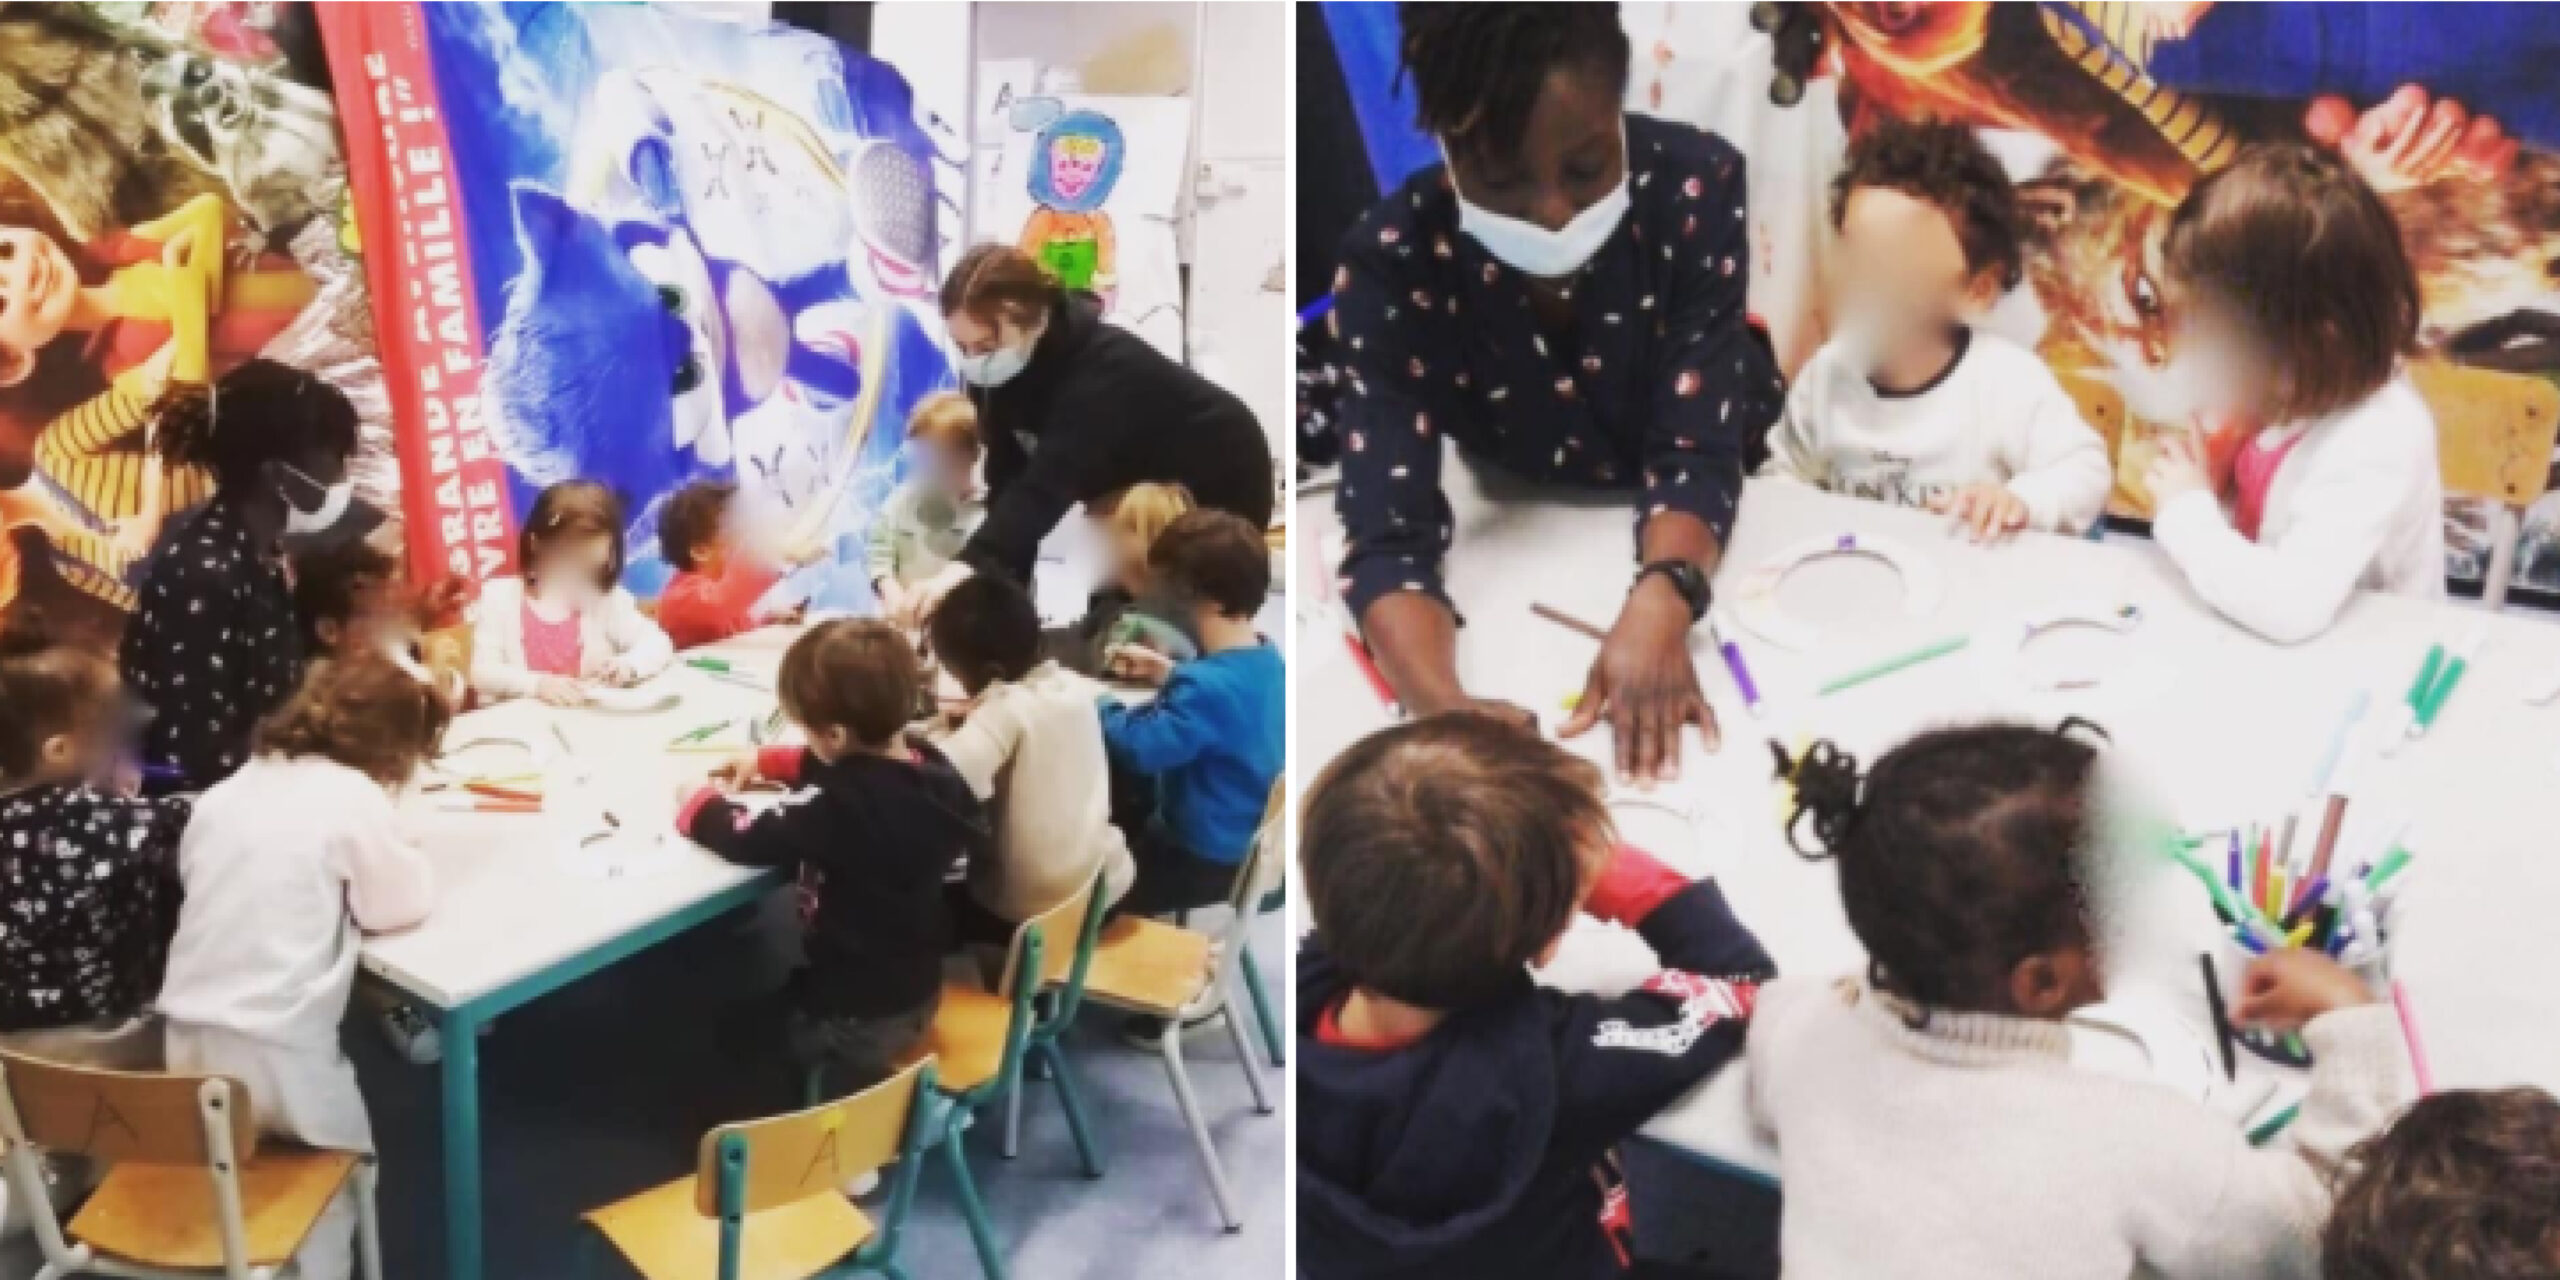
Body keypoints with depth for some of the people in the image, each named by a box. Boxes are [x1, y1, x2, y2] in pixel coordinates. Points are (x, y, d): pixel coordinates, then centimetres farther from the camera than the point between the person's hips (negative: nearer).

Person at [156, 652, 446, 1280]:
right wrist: (401, 856, 16)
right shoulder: (353, 796, -10)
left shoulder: (227, 791, 9)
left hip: (189, 1037, 6)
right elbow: (402, 903, -4)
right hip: (276, 1051, -6)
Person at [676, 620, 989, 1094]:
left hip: (854, 1014, -8)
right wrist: (764, 761, 12)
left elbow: (747, 840, -21)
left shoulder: (837, 805, -31)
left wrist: (700, 802, -2)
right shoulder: (926, 765, -7)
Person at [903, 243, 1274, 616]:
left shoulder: (1104, 368, -39)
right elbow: (1007, 477, -16)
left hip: (1220, 483, -7)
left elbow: (1050, 482, -51)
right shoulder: (998, 368, -17)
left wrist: (970, 566, -65)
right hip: (1141, 483, 7)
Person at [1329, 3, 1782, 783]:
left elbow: (1694, 450, -30)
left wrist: (1660, 603, -52)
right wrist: (1440, 704, -56)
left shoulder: (1696, 189, -28)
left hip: (1697, 530, 0)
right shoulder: (1391, 266, -29)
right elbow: (1389, 536, -35)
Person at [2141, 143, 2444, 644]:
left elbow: (2289, 607, -30)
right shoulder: (2284, 398, -2)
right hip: (2256, 651, 6)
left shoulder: (2377, 441, -20)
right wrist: (2209, 488, -7)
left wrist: (2186, 514, -19)